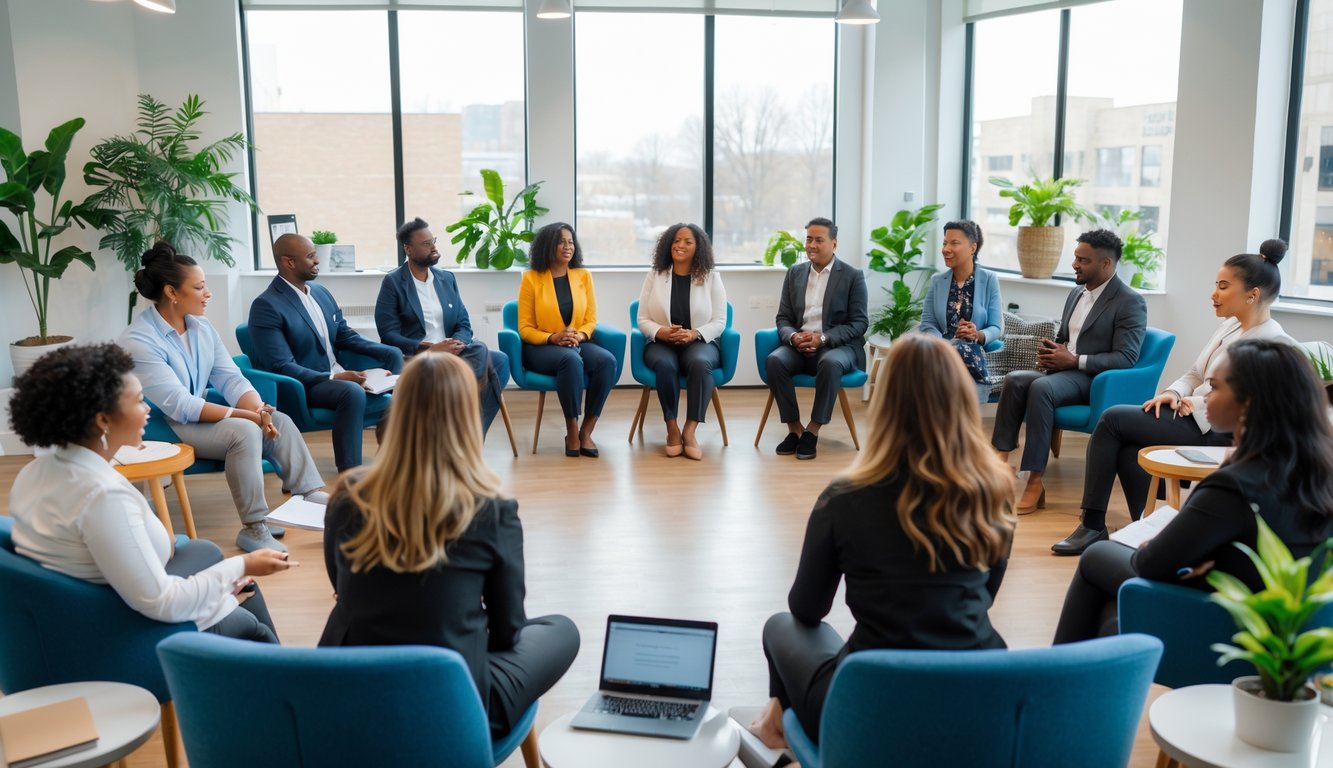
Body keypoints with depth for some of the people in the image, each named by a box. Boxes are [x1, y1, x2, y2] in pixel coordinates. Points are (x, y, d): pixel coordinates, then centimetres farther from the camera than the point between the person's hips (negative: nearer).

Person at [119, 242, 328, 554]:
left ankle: (313, 495, -11)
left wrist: (260, 410, -20)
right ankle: (253, 528, -23)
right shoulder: (137, 342, -20)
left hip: (199, 416, 8)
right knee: (244, 431, -30)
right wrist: (247, 415, -27)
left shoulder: (201, 327, 4)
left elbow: (231, 379, 1)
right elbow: (180, 405, -25)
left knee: (279, 420, -12)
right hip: (163, 429, -8)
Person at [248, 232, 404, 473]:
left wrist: (386, 353, 0)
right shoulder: (266, 306, -15)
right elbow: (282, 367, -21)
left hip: (338, 375, 9)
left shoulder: (320, 292, 9)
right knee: (353, 392, -35)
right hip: (303, 386, -9)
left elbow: (345, 336, 17)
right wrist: (334, 378, -28)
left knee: (393, 354, 2)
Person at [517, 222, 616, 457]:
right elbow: (525, 328, -1)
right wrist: (553, 338, -19)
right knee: (571, 360, -38)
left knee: (607, 361, -29)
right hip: (541, 347, -4)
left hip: (577, 344, 4)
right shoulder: (531, 278, -2)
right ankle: (571, 431, -25)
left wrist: (579, 335, -12)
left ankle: (587, 430, -22)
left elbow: (591, 319, 10)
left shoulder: (583, 275, 9)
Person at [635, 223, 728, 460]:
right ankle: (672, 428, -22)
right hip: (661, 343, 1)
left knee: (700, 363, -37)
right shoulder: (654, 276, 6)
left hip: (700, 342, 0)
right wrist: (661, 332, -19)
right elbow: (642, 320, 3)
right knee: (665, 365, -36)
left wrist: (694, 334, -19)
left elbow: (719, 322, 0)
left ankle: (690, 430, -31)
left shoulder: (711, 277, 4)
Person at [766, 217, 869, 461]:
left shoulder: (853, 276, 2)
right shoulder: (794, 273, 14)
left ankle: (813, 431, -25)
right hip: (798, 344, 3)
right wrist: (793, 337, -13)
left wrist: (823, 338, -19)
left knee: (831, 364, -38)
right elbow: (783, 318, 12)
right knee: (774, 361, -29)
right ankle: (794, 428, -18)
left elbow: (859, 323, -4)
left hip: (838, 346, -3)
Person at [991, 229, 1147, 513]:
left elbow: (1125, 359, -14)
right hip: (1063, 372, 7)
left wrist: (1074, 361, -20)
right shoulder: (1076, 293, 18)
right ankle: (1000, 460, -27)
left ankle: (1035, 484, -33)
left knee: (1040, 388, -35)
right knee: (1015, 380, -24)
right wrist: (1050, 352, 4)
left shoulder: (1130, 302, -6)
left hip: (1094, 379, -7)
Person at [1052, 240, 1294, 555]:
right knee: (1127, 448, -16)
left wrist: (1197, 406, -17)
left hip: (1215, 432, -8)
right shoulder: (1230, 326, 13)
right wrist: (1174, 393, -3)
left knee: (1113, 419, -15)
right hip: (1193, 416, 8)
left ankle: (1093, 525, -7)